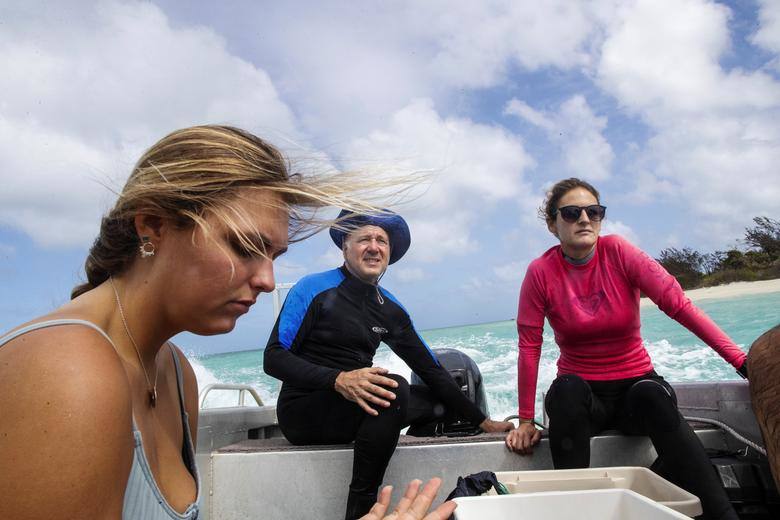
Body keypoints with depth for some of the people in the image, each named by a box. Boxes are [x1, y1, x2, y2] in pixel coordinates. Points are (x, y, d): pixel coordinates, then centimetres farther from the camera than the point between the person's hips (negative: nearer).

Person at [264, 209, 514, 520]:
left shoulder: (391, 311, 7)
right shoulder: (315, 289, -10)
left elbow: (430, 369, 10)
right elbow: (273, 358, -16)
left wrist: (483, 422, 7)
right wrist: (338, 379, -32)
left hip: (352, 407, 7)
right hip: (303, 412, -6)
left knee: (436, 398, 2)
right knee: (394, 390, -29)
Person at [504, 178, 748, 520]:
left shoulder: (618, 252, -9)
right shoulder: (541, 272, -9)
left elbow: (679, 304, -16)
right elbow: (529, 347, -8)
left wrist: (741, 360, -25)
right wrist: (526, 420, -8)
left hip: (636, 386, 0)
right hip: (580, 395, 0)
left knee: (653, 394, -33)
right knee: (566, 388, -34)